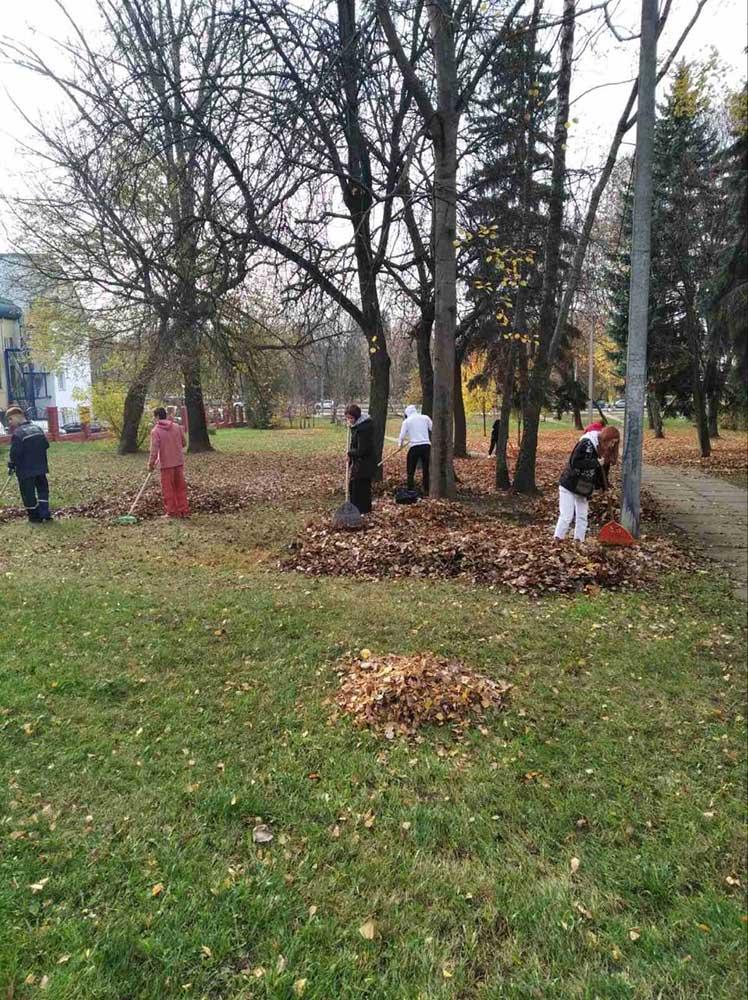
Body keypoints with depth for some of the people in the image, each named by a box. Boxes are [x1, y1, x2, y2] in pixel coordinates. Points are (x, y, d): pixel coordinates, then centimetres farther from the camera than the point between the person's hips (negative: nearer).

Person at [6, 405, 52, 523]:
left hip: (25, 470, -6)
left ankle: (34, 517, 12)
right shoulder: (38, 429, 5)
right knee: (42, 489, 15)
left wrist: (11, 466, -4)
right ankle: (44, 514, 8)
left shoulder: (17, 433, -17)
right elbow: (46, 445, 12)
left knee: (28, 493, 5)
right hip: (40, 467, 6)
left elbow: (14, 453, -17)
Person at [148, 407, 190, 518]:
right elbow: (184, 442, 9)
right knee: (181, 487, 11)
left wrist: (151, 464, -5)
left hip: (166, 464, -4)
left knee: (168, 489, 6)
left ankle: (171, 512, 9)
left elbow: (154, 450, -13)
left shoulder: (155, 431, -10)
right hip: (179, 462, 4)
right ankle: (184, 511, 14)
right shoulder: (177, 427, 2)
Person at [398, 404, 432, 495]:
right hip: (426, 445, 3)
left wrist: (400, 444, 18)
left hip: (414, 447, -2)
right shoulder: (425, 418, 6)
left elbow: (402, 436, 1)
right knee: (426, 470, 13)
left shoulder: (407, 421, 1)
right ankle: (426, 491, 17)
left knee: (410, 471, 8)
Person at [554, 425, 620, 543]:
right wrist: (596, 462, -26)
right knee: (566, 516, -9)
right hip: (569, 485, -8)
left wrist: (604, 487, 0)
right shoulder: (586, 443, -18)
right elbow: (575, 462, -26)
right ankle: (557, 541, -4)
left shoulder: (605, 451, 5)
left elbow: (602, 471, 11)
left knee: (582, 517, 8)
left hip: (583, 489, 8)